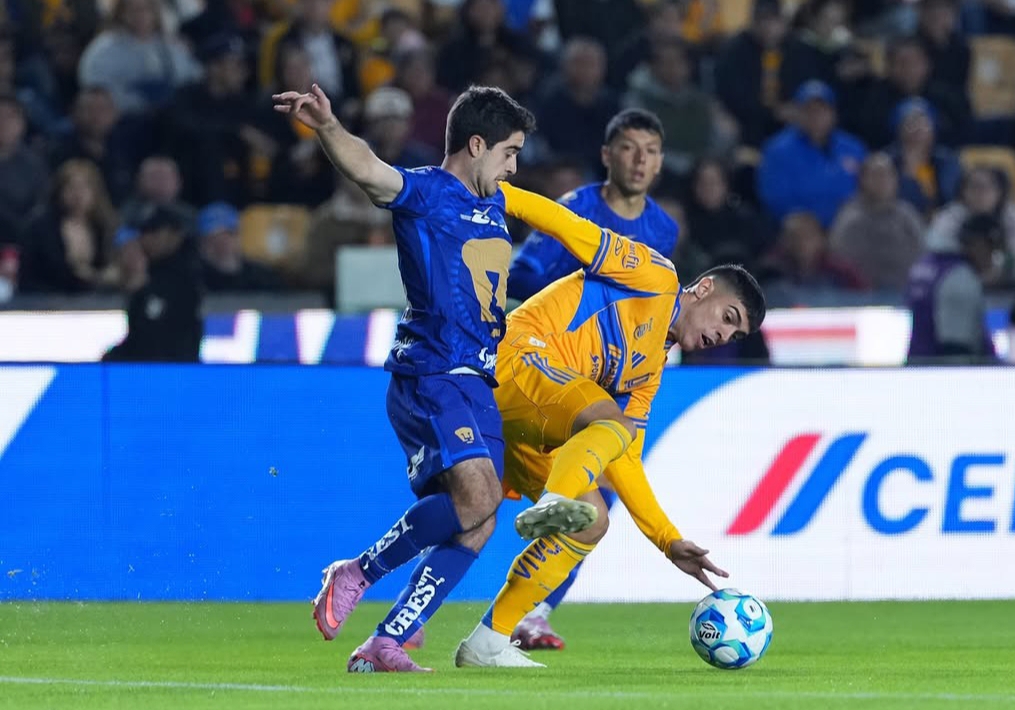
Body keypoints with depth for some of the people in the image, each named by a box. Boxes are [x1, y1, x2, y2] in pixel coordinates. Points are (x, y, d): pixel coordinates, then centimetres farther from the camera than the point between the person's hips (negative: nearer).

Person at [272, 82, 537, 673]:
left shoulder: (495, 204, 21)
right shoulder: (425, 192, -5)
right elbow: (368, 170, -27)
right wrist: (328, 127, -45)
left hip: (480, 384, 9)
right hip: (431, 375, -9)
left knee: (478, 527, 0)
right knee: (475, 494, -27)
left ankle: (386, 645, 2)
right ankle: (357, 573, -10)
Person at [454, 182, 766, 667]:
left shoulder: (648, 371, 26)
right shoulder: (655, 277, 6)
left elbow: (623, 461, 24)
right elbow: (571, 229, -3)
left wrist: (669, 541, 19)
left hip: (522, 426, 9)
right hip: (515, 358, -9)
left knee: (591, 523, 4)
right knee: (612, 424, -28)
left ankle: (487, 643, 2)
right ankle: (551, 505, -54)